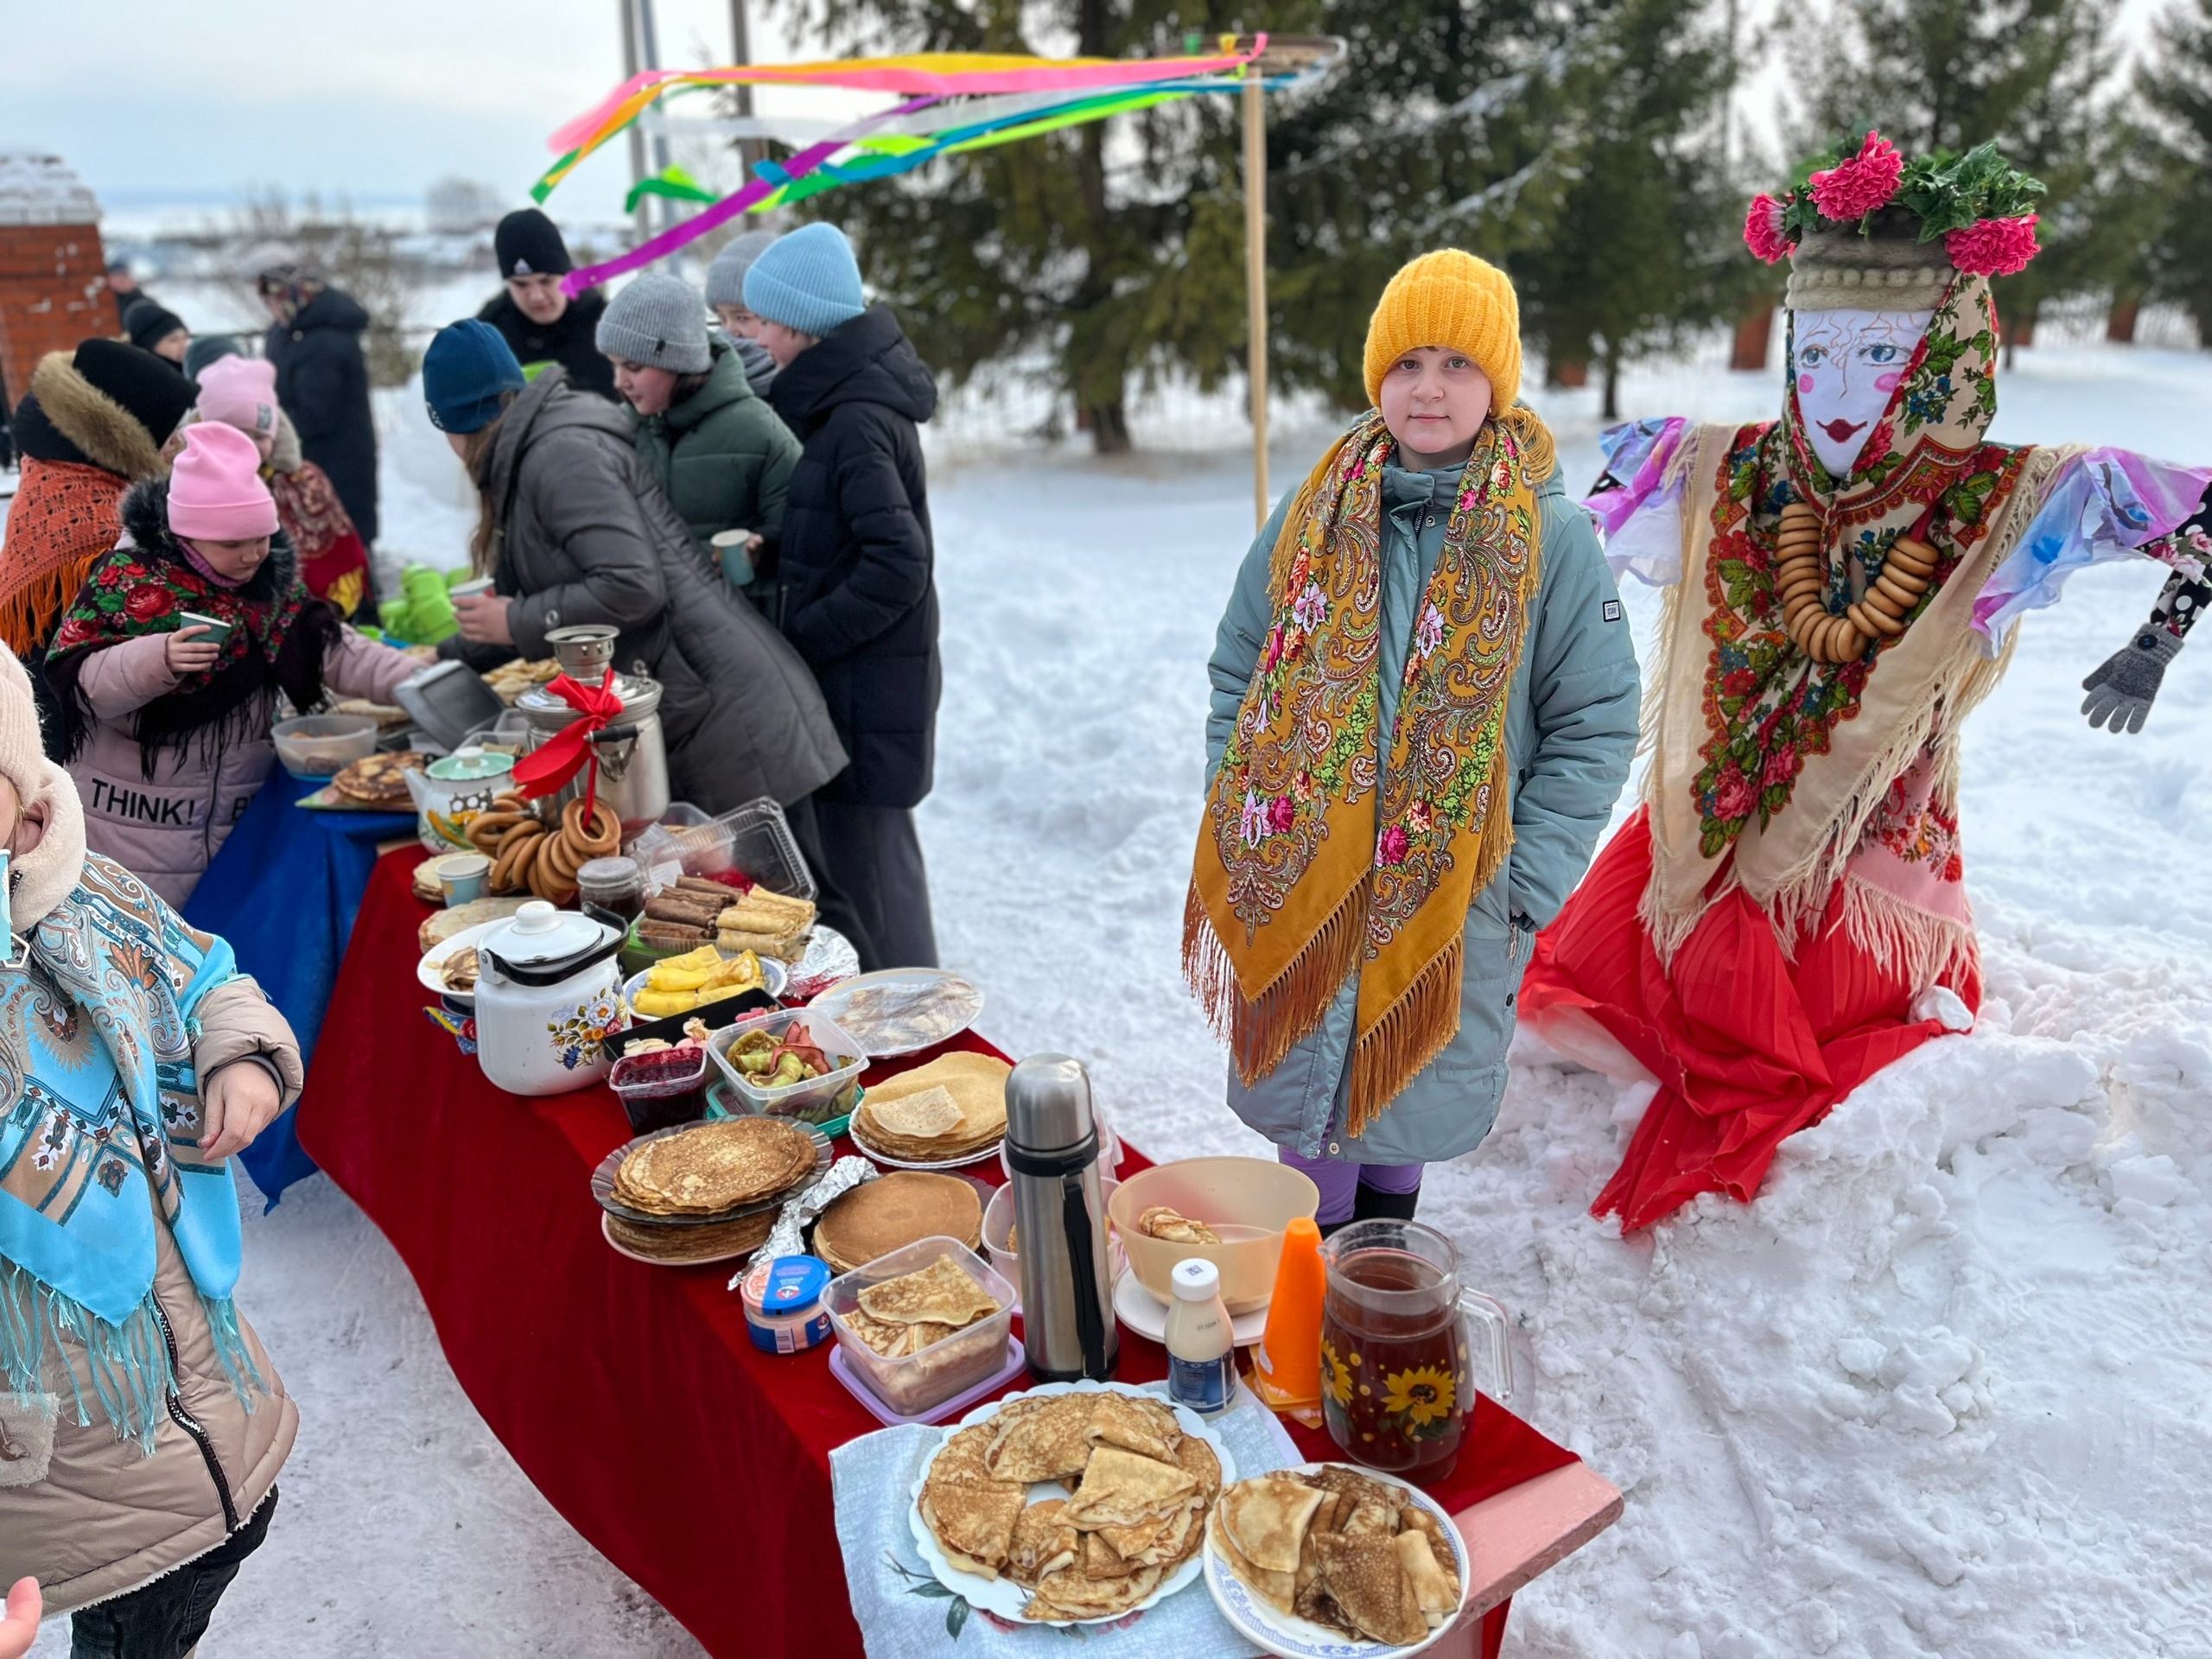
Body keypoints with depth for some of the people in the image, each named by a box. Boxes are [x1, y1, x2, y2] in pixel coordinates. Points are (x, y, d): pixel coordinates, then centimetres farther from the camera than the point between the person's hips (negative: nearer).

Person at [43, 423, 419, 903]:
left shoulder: (269, 582, 1)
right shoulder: (128, 580, -12)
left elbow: (331, 649, -7)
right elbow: (75, 680, -16)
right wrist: (156, 660, -34)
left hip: (243, 814, 5)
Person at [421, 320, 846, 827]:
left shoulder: (561, 454, -13)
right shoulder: (530, 456, 18)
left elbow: (632, 586, -23)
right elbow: (544, 594, 27)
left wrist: (516, 623, -10)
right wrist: (448, 659, 33)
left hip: (725, 710, -10)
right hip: (681, 717, 10)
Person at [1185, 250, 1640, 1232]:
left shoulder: (1553, 540, -7)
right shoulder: (1314, 515, 2)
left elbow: (1596, 729, -5)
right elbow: (1238, 675, 9)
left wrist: (1522, 885, -11)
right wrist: (1239, 817, 0)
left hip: (1450, 898, -1)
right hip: (1296, 884, 2)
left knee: (1409, 1101, 15)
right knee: (1303, 1086, 13)